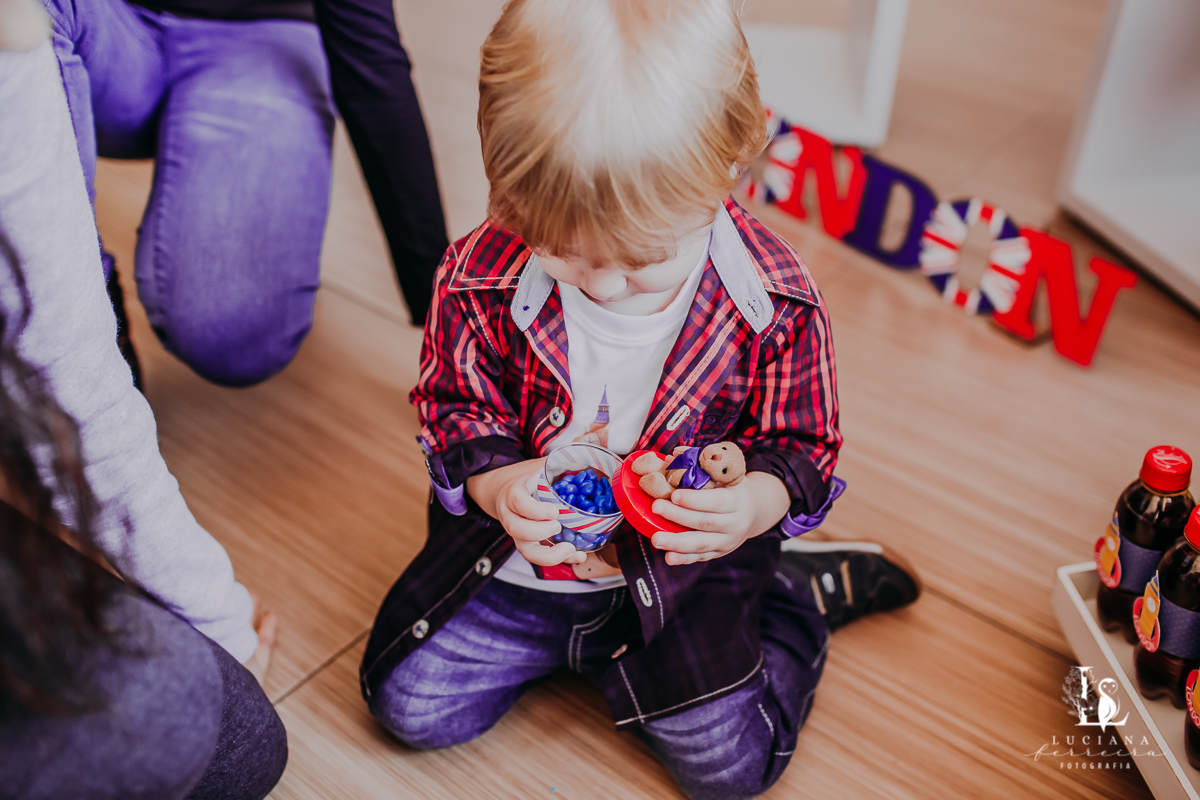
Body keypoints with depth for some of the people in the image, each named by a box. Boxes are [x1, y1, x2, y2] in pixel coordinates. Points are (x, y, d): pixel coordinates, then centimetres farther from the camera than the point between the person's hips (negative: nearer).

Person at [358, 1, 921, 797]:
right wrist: (497, 484, -26)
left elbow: (801, 444, -7)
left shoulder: (776, 302, -21)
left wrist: (754, 505, -30)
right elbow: (456, 408, -4)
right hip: (522, 552, 2)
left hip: (683, 560, -1)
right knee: (410, 705, 1)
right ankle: (561, 636, 26)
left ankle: (798, 593, 23)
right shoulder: (480, 279, -20)